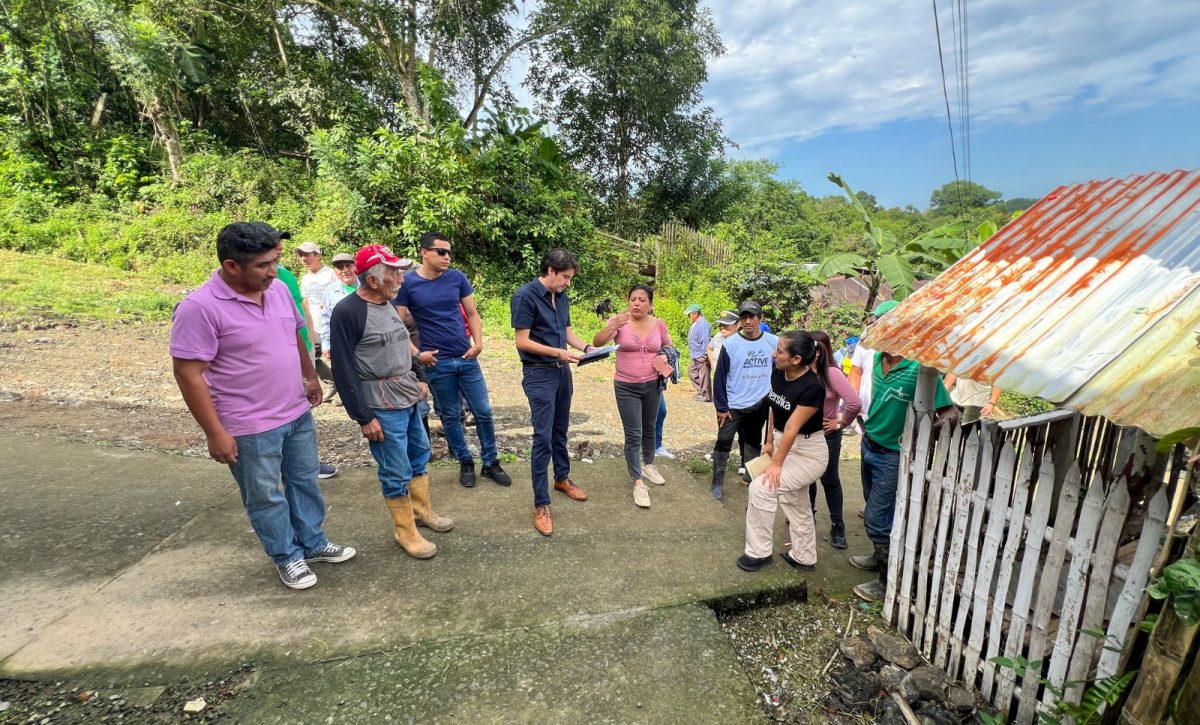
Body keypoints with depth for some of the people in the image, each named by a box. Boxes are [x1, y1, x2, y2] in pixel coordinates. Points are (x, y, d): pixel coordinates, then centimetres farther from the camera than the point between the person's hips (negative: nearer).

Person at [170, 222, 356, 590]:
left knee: (305, 482, 20)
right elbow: (188, 373, -19)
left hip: (298, 414, 7)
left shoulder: (278, 290, 0)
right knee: (266, 497, 12)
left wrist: (311, 377, 22)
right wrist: (215, 433, -18)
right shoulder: (200, 308, -20)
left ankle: (313, 543, 39)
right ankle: (288, 557, 31)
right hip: (250, 427, -6)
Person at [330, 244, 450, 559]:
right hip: (382, 407, -8)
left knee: (419, 454, 20)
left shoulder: (388, 303, 7)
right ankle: (405, 531, 21)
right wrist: (363, 417, -17)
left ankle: (422, 511, 40)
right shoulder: (347, 312, -18)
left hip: (409, 398, 9)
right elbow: (344, 370, -18)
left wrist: (419, 378, 16)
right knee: (397, 472, 2)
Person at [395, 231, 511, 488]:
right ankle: (465, 462, 28)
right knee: (450, 416, 10)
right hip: (437, 363, -2)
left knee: (483, 411, 6)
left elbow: (472, 314, 7)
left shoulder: (457, 278, 1)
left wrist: (478, 343, -6)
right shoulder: (408, 283, -6)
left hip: (467, 358, 2)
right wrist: (417, 353, -12)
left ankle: (491, 462, 22)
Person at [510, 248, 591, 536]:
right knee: (543, 438, -6)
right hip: (538, 374, -7)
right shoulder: (525, 296, -16)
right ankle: (541, 504, 5)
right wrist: (558, 352, -21)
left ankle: (562, 478, 39)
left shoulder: (562, 296, 6)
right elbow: (522, 342, -18)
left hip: (562, 371, 7)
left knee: (560, 431, 20)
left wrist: (586, 347, -1)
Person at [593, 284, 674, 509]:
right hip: (626, 387, -4)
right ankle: (638, 482, 7)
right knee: (633, 435, -3)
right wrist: (614, 326, -38)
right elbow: (597, 342, -23)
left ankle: (648, 465, 43)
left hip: (652, 385, 4)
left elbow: (668, 348, 14)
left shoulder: (658, 324, -1)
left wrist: (664, 359, -8)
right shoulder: (619, 321, -12)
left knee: (649, 429, 21)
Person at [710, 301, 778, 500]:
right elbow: (720, 377, -10)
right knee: (723, 442, -3)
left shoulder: (774, 342, -6)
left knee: (753, 441, 19)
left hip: (760, 405, 3)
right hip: (733, 405, -3)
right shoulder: (730, 343, -13)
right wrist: (721, 407, -11)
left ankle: (750, 475, 36)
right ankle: (717, 483, 7)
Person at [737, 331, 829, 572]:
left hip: (808, 453, -8)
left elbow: (792, 428, -25)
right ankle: (804, 558, 37)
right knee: (796, 505, 18)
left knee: (761, 488, -15)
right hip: (784, 444, 8)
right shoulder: (777, 374, -8)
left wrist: (776, 464, -20)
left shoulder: (812, 387, -28)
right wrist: (770, 442, 12)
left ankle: (758, 552, 3)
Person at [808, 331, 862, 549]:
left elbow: (854, 403, -26)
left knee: (829, 480, 8)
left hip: (827, 435, -4)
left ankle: (837, 526, 23)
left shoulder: (832, 373, -20)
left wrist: (840, 423, -15)